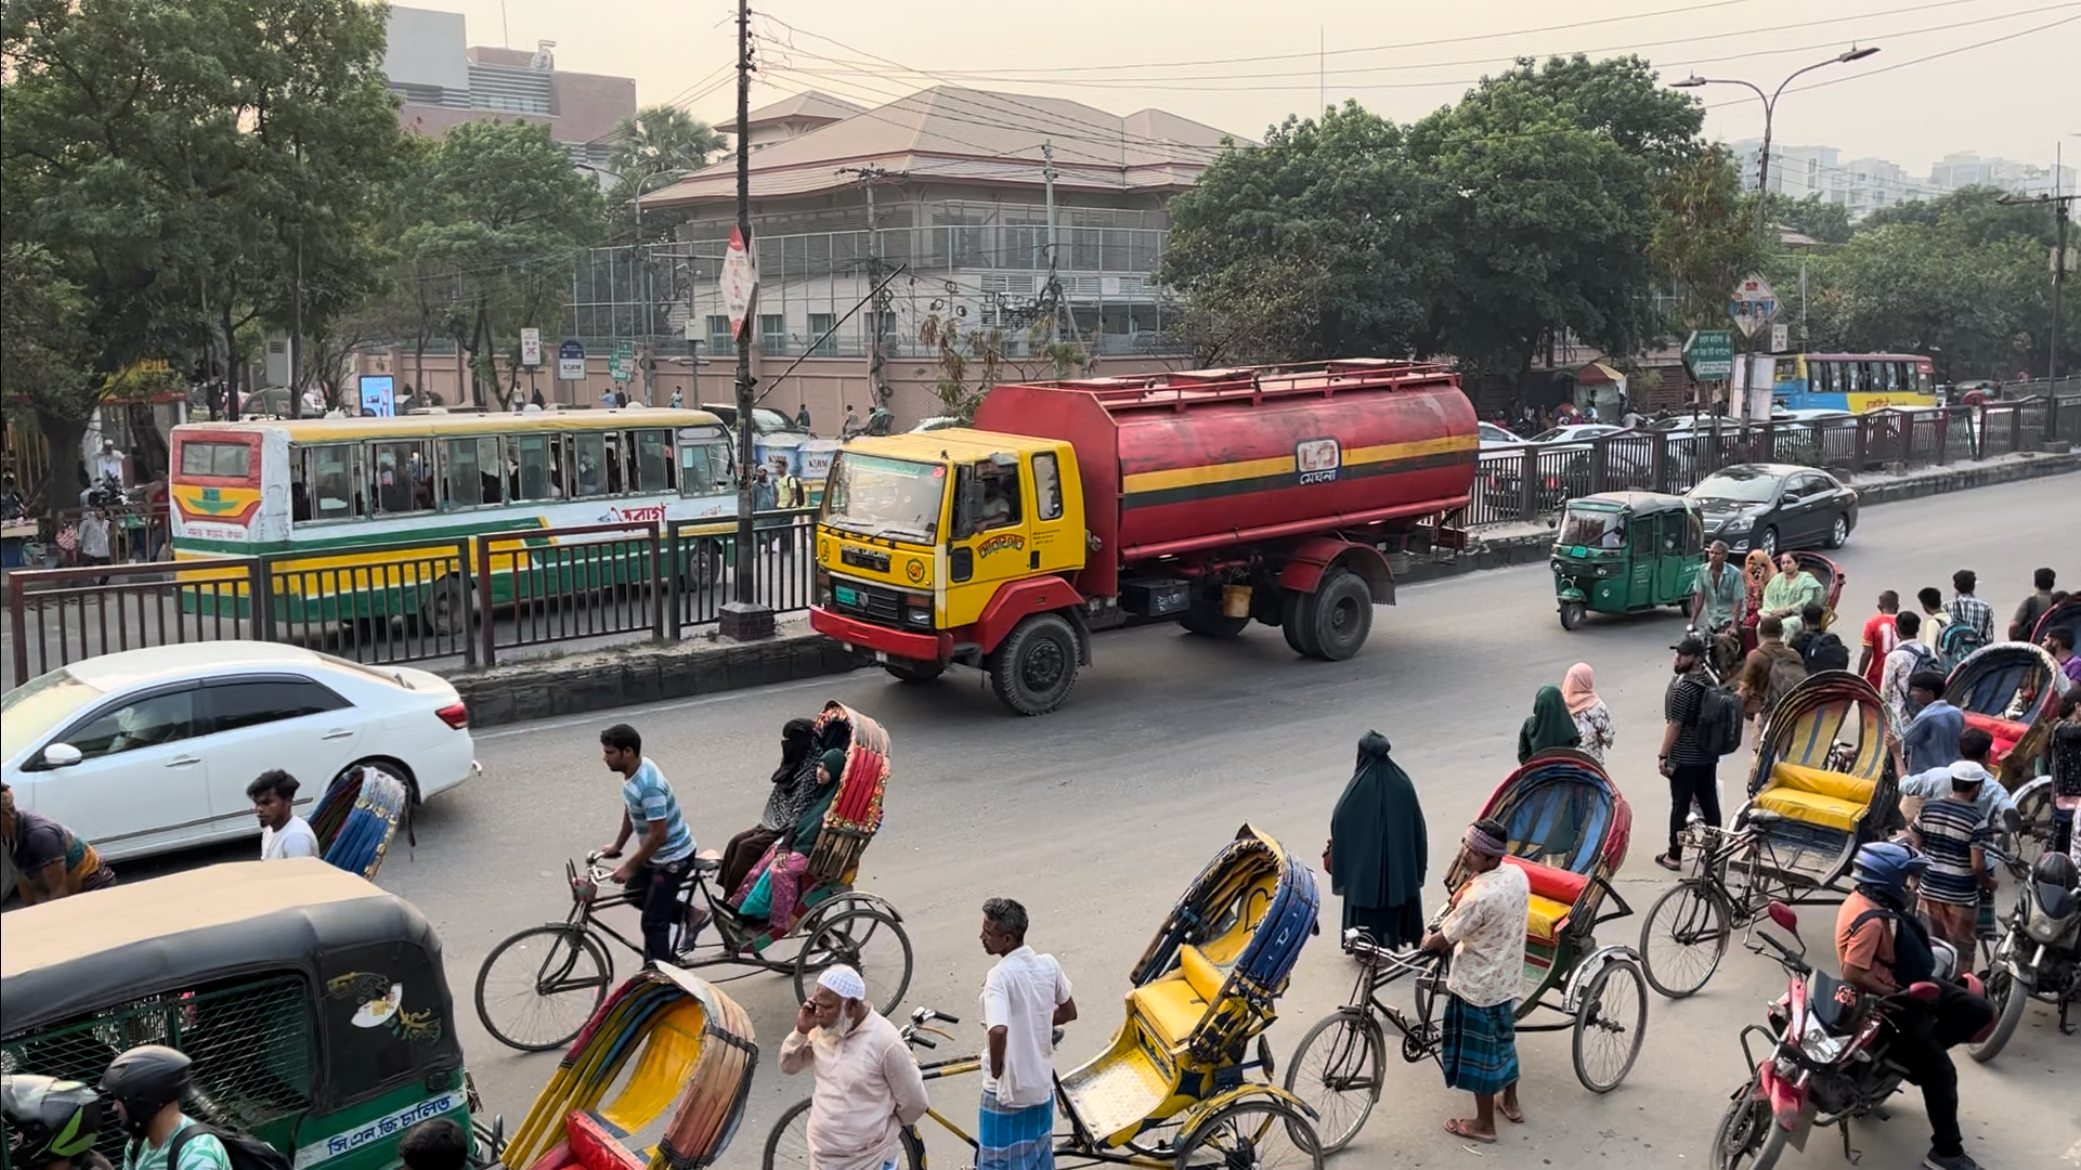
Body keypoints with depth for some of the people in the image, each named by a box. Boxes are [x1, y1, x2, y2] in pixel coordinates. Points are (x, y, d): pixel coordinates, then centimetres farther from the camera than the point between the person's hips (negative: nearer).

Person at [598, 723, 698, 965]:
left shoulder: (649, 786, -33)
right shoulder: (632, 771, -4)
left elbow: (658, 835, -30)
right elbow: (630, 811, 14)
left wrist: (629, 867, -22)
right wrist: (617, 845, 20)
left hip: (672, 857, -10)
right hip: (656, 852, 10)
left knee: (653, 922, -5)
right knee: (636, 893, 24)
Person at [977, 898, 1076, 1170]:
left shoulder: (1000, 975, -24)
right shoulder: (1048, 964, -3)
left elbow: (998, 1031, -37)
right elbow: (1069, 1012, 11)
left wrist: (995, 1068, -20)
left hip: (1008, 1090, -7)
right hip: (1042, 1084, 7)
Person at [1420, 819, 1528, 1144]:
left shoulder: (1478, 897, -32)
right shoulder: (1517, 875, -8)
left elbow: (1444, 939, -19)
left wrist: (1424, 941, 2)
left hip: (1477, 985, -8)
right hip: (1506, 977, 8)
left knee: (1478, 1052, 9)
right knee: (1502, 1039, 27)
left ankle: (1484, 1124, 24)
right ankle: (1511, 1102, 45)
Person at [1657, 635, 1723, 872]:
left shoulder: (1682, 687, -21)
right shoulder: (1710, 682, 4)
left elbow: (1674, 725, -19)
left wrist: (1663, 756, -13)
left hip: (1684, 758, -8)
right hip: (1709, 755, 8)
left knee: (1680, 806, 2)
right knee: (1710, 803, 14)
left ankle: (1674, 857, 10)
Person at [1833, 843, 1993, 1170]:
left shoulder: (1869, 899, 0)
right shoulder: (1872, 920, -31)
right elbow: (1853, 974, -33)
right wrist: (1894, 995, -21)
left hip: (1907, 984, 10)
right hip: (1892, 1001, -10)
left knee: (1979, 1011, 9)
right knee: (1939, 1070, -5)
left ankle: (1908, 1054, 8)